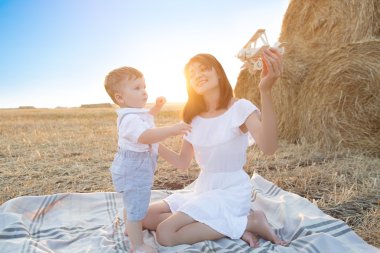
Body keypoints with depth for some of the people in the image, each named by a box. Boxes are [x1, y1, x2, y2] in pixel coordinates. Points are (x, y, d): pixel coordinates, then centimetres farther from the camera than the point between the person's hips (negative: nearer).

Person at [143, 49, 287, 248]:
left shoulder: (240, 108, -14)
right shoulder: (193, 118, 5)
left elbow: (268, 148, -33)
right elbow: (182, 162, 8)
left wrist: (266, 91, -45)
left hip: (232, 192, -7)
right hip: (202, 189, 7)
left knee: (165, 233, -19)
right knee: (147, 217, 0)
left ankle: (249, 222, -8)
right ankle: (230, 223, -3)